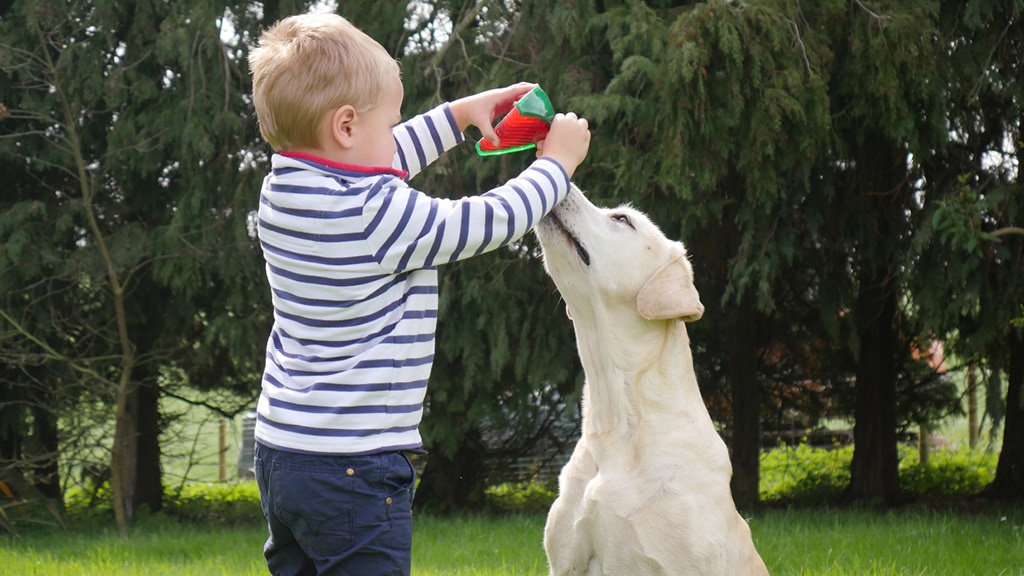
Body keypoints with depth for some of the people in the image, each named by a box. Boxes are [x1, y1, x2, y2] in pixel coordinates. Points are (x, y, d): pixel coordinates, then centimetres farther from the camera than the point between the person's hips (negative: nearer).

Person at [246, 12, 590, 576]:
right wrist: (556, 163, 8)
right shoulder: (380, 216, -20)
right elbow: (494, 221, -9)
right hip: (353, 469, -8)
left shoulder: (283, 190, 4)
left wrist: (458, 114, 26)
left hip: (279, 447, 9)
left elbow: (378, 167, 24)